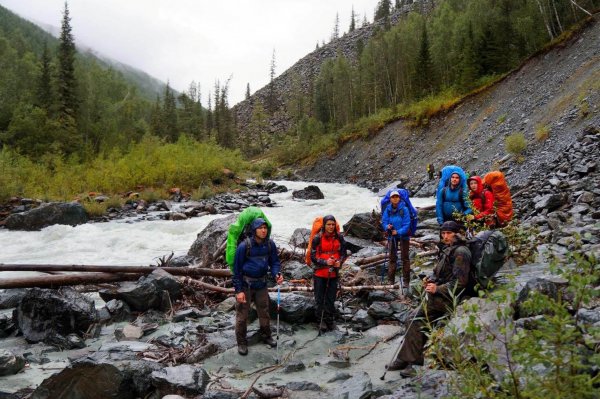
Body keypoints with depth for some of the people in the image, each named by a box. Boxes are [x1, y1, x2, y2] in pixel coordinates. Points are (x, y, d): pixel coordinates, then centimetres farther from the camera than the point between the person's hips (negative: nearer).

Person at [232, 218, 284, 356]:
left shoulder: (270, 244, -6)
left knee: (264, 311, 15)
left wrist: (276, 274, -16)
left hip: (261, 283, 4)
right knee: (242, 314, 4)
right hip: (245, 284, -4)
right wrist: (238, 290, -13)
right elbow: (237, 268, -12)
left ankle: (266, 336, 35)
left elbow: (274, 261, 6)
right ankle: (241, 342, 20)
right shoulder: (244, 246, -18)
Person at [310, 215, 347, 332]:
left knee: (331, 298, 12)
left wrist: (340, 261, -12)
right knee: (320, 298, 6)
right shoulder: (317, 238, -10)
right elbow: (313, 256, -8)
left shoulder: (339, 237, 0)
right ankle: (321, 321, 19)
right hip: (320, 273, -3)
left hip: (334, 273, 3)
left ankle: (330, 320, 25)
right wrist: (325, 262, -22)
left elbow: (343, 253, 8)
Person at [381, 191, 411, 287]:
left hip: (403, 235, -3)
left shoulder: (404, 209, -14)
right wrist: (387, 226, -22)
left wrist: (398, 232, -25)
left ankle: (406, 280, 11)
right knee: (392, 257, 9)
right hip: (392, 236, 3)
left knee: (405, 257, 3)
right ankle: (391, 280, 16)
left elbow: (407, 224, -15)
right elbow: (384, 221, -1)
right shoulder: (388, 209, -3)